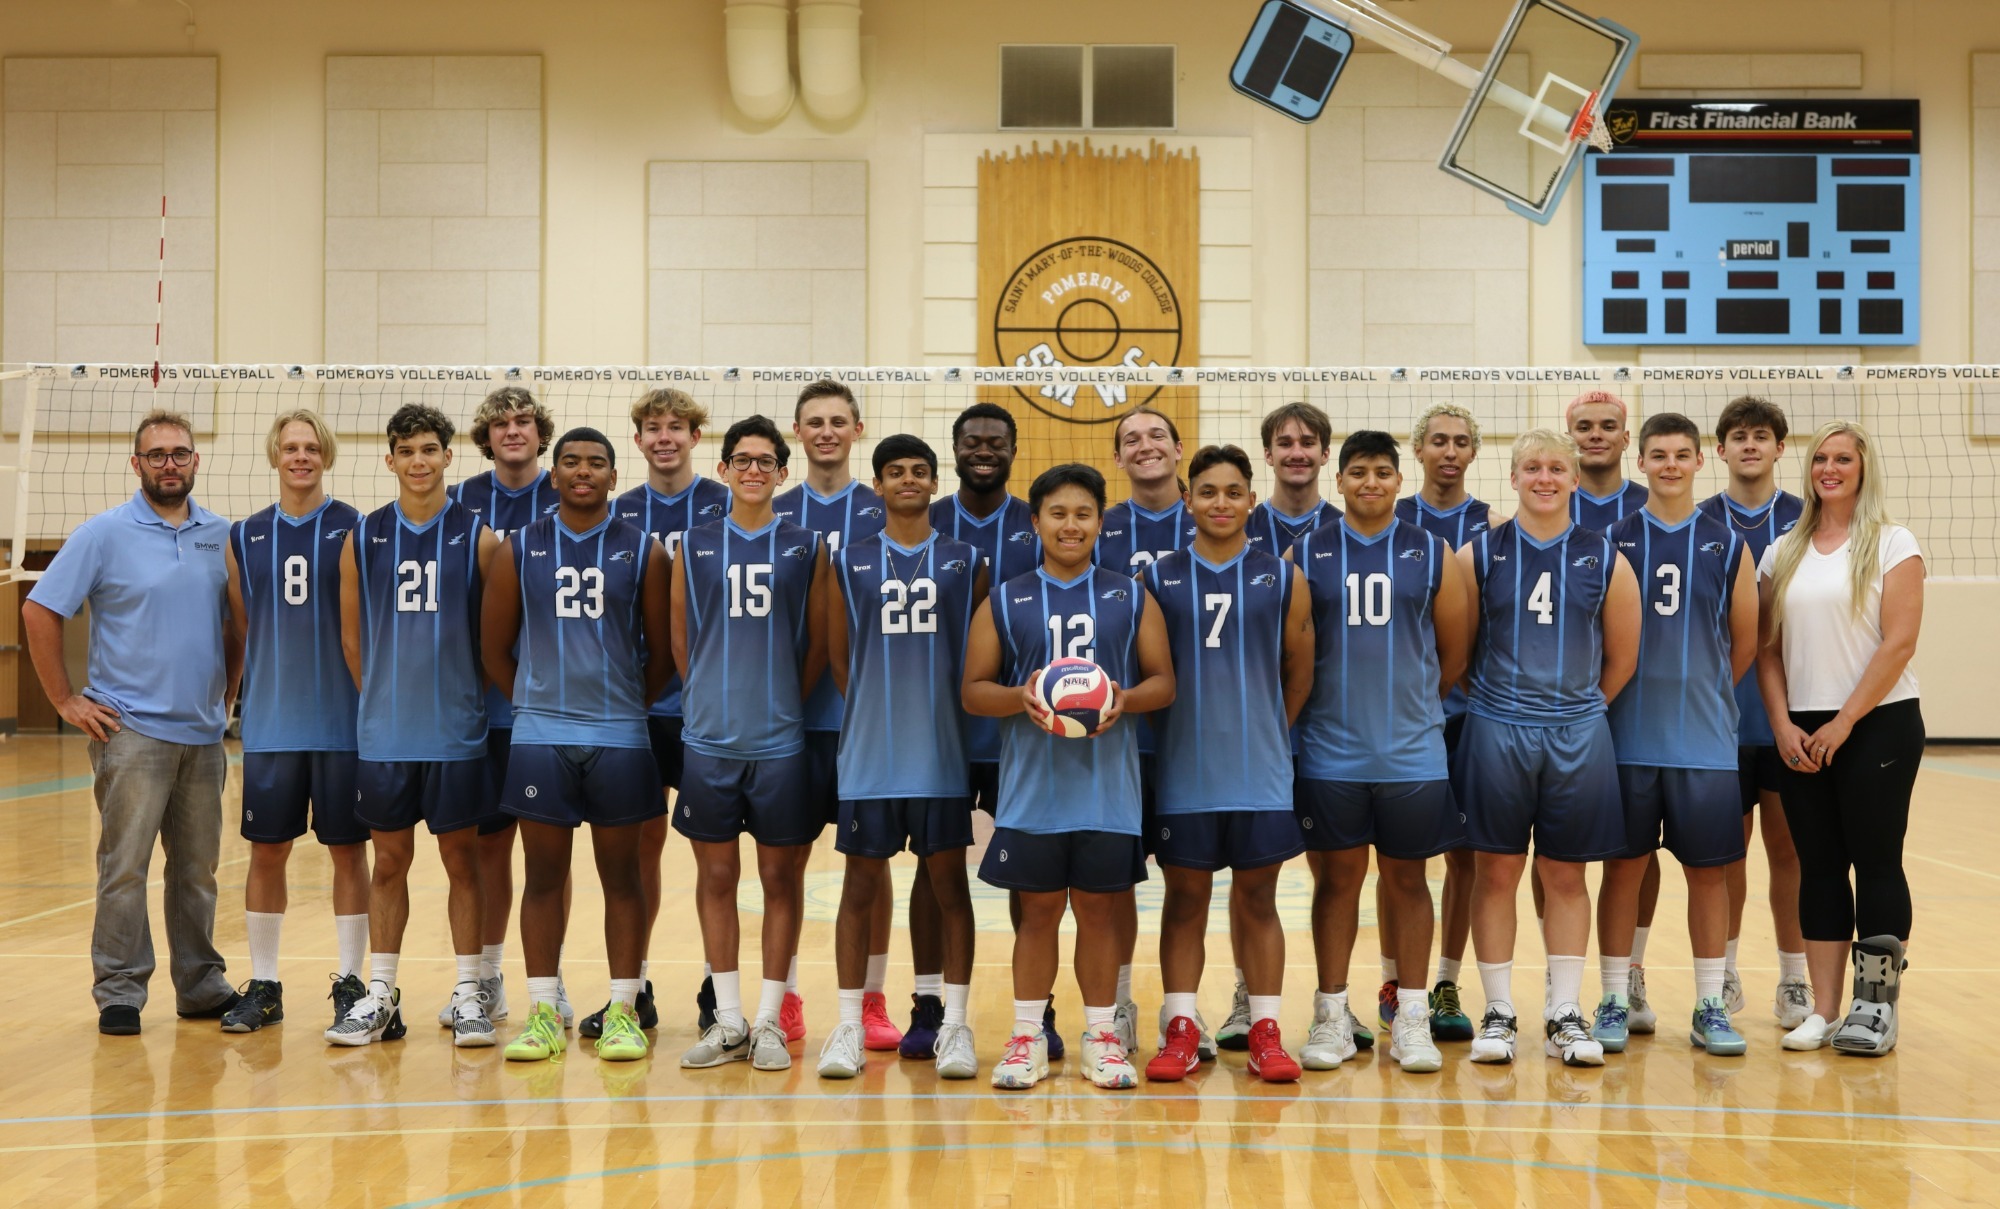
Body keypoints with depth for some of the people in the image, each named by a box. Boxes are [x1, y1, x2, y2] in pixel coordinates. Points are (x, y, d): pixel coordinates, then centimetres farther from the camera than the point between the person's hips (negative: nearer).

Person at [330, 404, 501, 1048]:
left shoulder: (477, 537, -1)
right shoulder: (363, 538, 5)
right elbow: (351, 634, 11)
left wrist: (473, 698, 2)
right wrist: (383, 700, 9)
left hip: (456, 730, -2)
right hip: (383, 732, 2)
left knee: (462, 858, 4)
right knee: (389, 860, 9)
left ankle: (468, 994, 12)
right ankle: (379, 995, 18)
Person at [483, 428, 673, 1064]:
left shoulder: (643, 551, 3)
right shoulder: (520, 550, 5)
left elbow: (662, 649, 6)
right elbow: (494, 647, 9)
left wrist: (628, 705, 7)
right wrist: (535, 702, 8)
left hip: (620, 738, -1)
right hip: (539, 736, 1)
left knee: (621, 875, 5)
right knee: (544, 875, 5)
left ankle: (623, 1011, 12)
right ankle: (544, 1012, 13)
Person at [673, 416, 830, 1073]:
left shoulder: (805, 547, 4)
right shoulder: (694, 544, 7)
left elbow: (819, 642, 6)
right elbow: (680, 636, 11)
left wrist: (786, 702, 4)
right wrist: (714, 698, 8)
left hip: (781, 741, -1)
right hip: (710, 739, 1)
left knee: (781, 877, 3)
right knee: (715, 875, 6)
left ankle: (769, 1023, 13)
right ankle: (728, 1023, 16)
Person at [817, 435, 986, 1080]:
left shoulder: (966, 562, 7)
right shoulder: (848, 561, 6)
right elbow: (837, 657, 8)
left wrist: (936, 711, 2)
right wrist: (878, 710, 4)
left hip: (943, 753, 0)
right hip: (869, 753, 0)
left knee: (949, 881, 4)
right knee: (861, 884, 4)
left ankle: (953, 1025, 11)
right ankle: (850, 1027, 12)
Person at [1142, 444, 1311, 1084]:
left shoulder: (1283, 579, 4)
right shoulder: (1158, 578, 3)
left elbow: (1299, 671, 9)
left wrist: (1270, 733, 7)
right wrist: (1172, 730, 2)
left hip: (1260, 770, 0)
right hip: (1183, 771, 0)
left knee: (1258, 899, 6)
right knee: (1184, 898, 6)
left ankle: (1266, 1032, 15)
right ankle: (1180, 1030, 15)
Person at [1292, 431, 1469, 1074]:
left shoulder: (1433, 554, 4)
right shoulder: (1306, 554, 3)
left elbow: (1454, 652, 9)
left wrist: (1410, 704, 10)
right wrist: (1331, 706, 6)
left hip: (1413, 750, 0)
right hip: (1330, 751, 0)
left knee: (1407, 878, 7)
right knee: (1336, 878, 6)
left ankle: (1411, 1017, 15)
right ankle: (1331, 1015, 15)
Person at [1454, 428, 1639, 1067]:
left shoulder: (1605, 560, 4)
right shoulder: (1479, 554, 1)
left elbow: (1622, 658, 10)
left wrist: (1578, 707, 11)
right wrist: (1497, 701, 5)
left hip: (1576, 737, 1)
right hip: (1496, 732, -1)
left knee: (1566, 875, 7)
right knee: (1496, 871, 4)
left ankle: (1564, 1013, 17)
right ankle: (1498, 1012, 13)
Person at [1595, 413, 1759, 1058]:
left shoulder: (1726, 545, 5)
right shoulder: (1613, 539, 2)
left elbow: (1743, 642, 10)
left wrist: (1699, 694, 10)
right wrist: (1634, 695, 2)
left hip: (1705, 739, 1)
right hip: (1627, 737, -1)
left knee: (1708, 871, 6)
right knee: (1624, 867, 5)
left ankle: (1710, 1007, 17)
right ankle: (1614, 1001, 15)